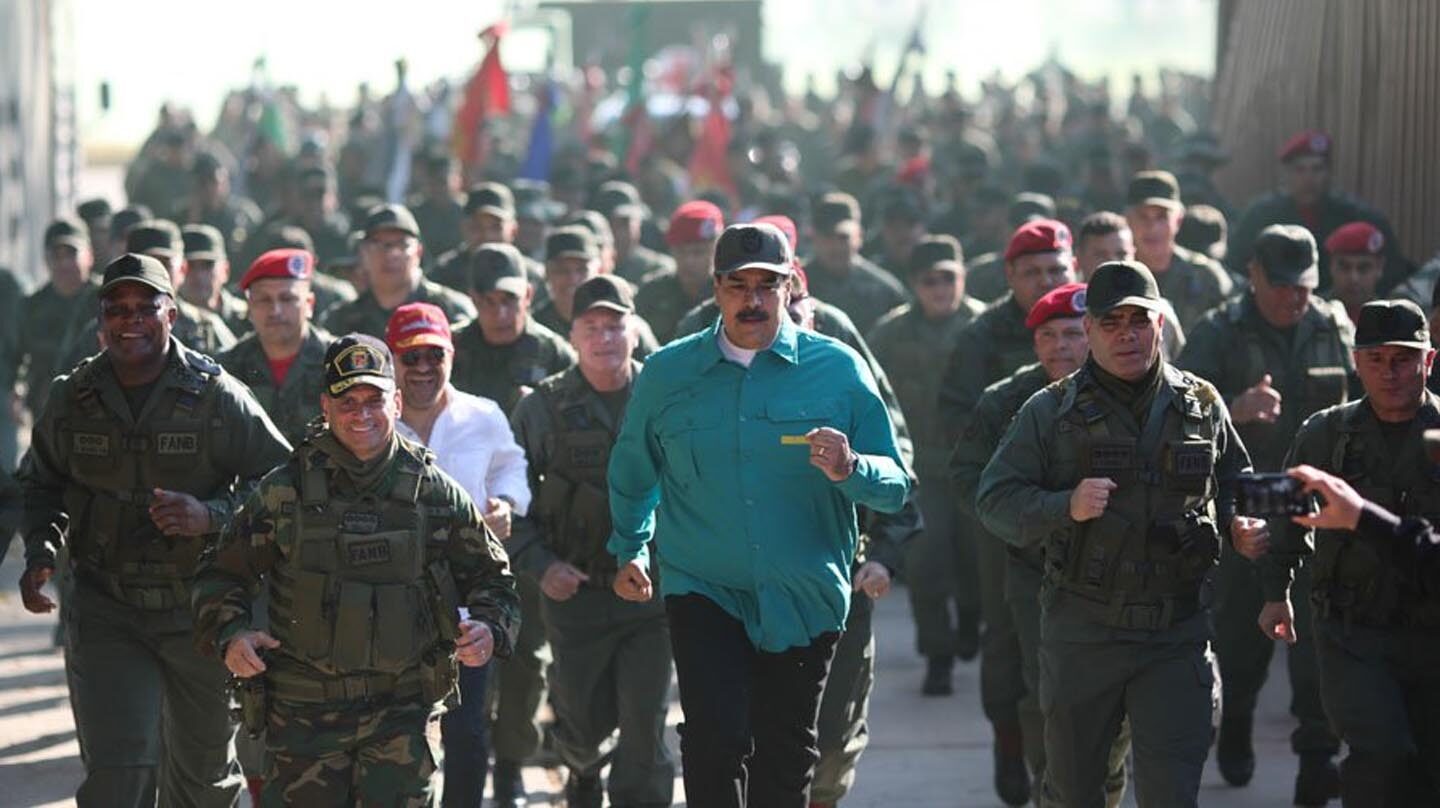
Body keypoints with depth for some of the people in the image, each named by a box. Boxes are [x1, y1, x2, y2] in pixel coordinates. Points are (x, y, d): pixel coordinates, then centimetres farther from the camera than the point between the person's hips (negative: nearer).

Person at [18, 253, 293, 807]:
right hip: (104, 612, 1)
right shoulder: (71, 398, 1)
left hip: (200, 611, -1)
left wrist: (210, 515, -22)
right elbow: (44, 484, 17)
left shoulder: (217, 397, -8)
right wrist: (40, 553, -1)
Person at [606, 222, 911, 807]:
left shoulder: (838, 369, -1)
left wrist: (850, 469, -21)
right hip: (702, 592, 0)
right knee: (715, 739, -16)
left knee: (785, 757, 10)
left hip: (804, 599, 0)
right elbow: (632, 471, 22)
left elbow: (895, 485, -2)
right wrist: (629, 550, 17)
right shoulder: (667, 373, 5)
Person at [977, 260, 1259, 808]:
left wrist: (1240, 522, -1)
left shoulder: (1201, 405, 8)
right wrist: (1066, 506, -18)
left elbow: (1235, 485, 22)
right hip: (1080, 634, 0)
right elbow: (994, 499, -2)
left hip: (1177, 636, 0)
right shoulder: (1053, 411, 2)